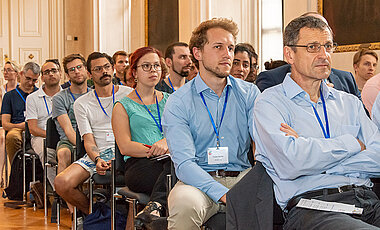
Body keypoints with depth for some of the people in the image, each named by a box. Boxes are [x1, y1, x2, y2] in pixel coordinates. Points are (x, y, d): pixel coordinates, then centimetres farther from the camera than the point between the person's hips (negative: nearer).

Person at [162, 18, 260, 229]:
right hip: (199, 180, -2)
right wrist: (224, 194, -28)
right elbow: (184, 163, -12)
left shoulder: (249, 93, 7)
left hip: (242, 176, 2)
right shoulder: (178, 103, -1)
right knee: (185, 202, -36)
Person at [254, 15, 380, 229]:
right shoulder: (270, 102, 6)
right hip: (309, 205, -5)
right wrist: (351, 143, 1)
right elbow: (290, 163, -12)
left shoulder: (350, 103, 23)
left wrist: (313, 153, -5)